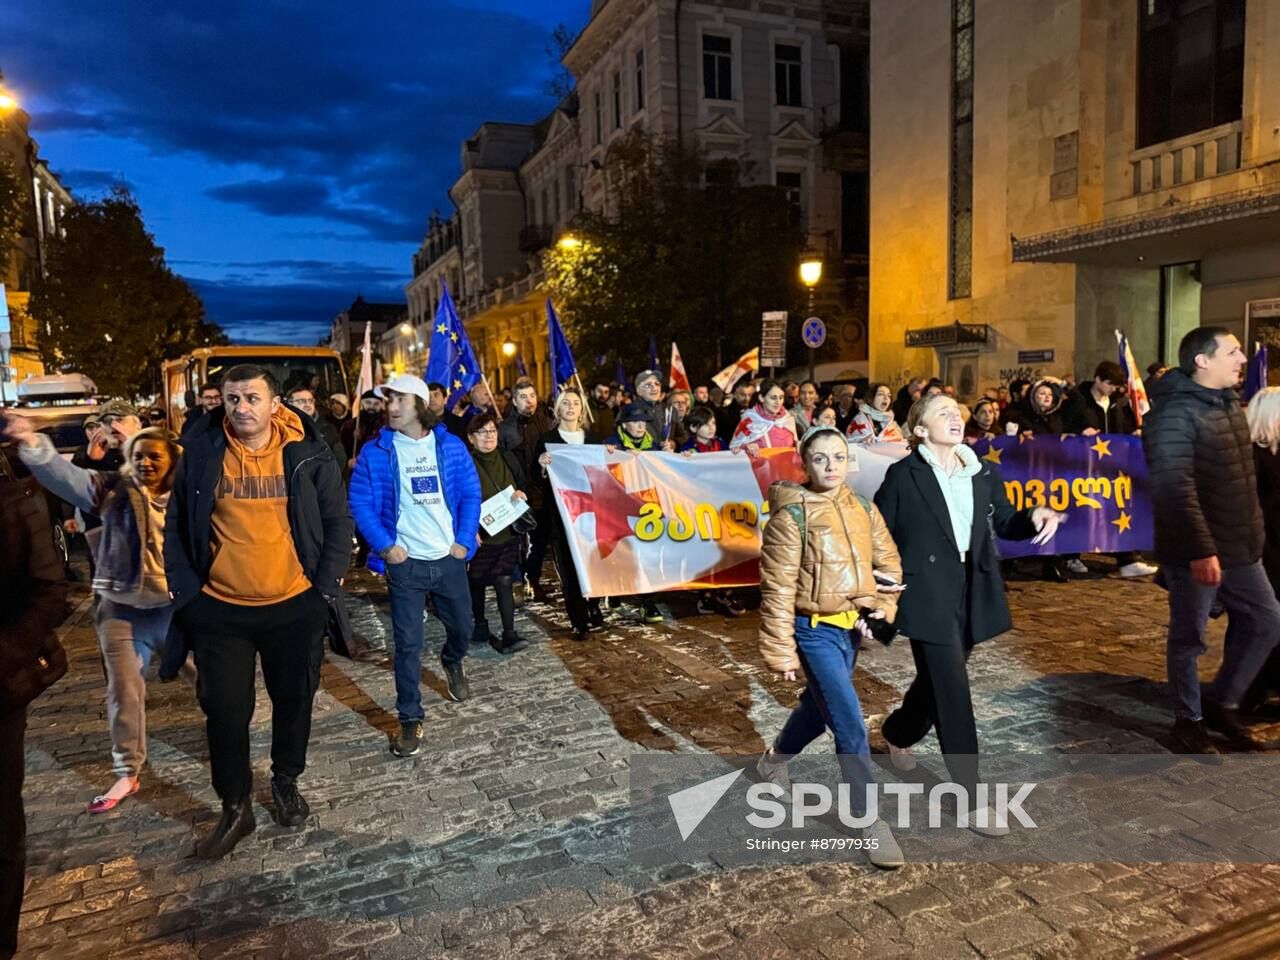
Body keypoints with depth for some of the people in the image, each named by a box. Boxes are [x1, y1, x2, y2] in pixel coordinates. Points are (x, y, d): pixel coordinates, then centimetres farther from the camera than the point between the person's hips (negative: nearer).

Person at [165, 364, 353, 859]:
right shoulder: (200, 453, -4)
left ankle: (286, 781, 40)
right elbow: (173, 525, 3)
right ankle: (235, 807, 28)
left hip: (295, 605, 0)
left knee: (294, 699, 15)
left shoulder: (308, 454, -6)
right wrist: (184, 590, -4)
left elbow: (339, 523, -1)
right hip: (218, 609, 0)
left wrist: (326, 588, -7)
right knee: (225, 710, 7)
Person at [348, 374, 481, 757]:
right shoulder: (374, 452, -6)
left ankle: (452, 664, 52)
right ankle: (410, 719, 14)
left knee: (463, 626, 18)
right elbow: (360, 503, -6)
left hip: (449, 558, 2)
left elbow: (471, 494, 2)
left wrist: (465, 540, -5)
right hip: (404, 562, -2)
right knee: (408, 643, -1)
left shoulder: (451, 445, -1)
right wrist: (384, 545, -13)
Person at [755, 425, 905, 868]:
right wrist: (782, 651, -13)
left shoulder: (864, 510, 3)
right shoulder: (791, 516, -14)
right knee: (850, 724, -9)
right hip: (814, 629, -6)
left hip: (850, 628, 7)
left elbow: (889, 564, 10)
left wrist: (880, 610, -5)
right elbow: (778, 589, -13)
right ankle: (871, 822, 6)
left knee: (819, 707, 22)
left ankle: (774, 761, 50)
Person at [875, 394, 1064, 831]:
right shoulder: (902, 475, -8)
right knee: (953, 693, -6)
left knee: (937, 680, 19)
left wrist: (1035, 516, -10)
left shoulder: (984, 474, 7)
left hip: (971, 594, 6)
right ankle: (971, 800, 4)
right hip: (928, 596, -6)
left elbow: (1005, 523, 12)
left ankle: (897, 734, 49)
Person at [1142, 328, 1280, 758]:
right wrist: (1201, 550, -28)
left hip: (1239, 547, 9)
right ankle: (1189, 721, 22)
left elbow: (1241, 477, 19)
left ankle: (1220, 702, 29)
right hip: (1196, 552, -9)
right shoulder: (1175, 413, -18)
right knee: (1189, 638, 5)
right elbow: (1173, 488, -26)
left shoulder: (1228, 404, 11)